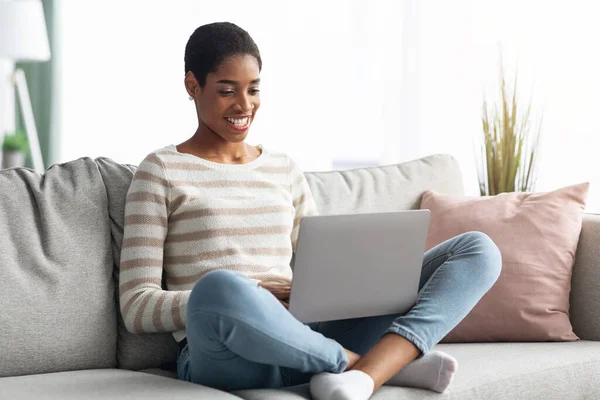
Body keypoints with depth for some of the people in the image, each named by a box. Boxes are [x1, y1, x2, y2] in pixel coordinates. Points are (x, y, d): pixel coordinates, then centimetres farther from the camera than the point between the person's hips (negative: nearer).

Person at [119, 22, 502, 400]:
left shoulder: (284, 168, 21)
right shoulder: (161, 171, 7)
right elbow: (136, 308, -1)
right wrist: (250, 298, -15)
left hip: (311, 341, 5)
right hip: (227, 357, -5)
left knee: (478, 249, -6)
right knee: (220, 287, -43)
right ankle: (393, 362, -18)